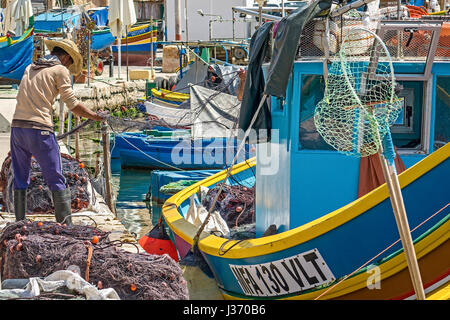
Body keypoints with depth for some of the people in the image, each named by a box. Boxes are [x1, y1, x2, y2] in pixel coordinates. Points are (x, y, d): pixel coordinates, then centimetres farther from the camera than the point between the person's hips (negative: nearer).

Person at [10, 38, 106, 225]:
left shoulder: (30, 68, 21)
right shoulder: (60, 70, 1)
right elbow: (73, 104, -2)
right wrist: (96, 116, 10)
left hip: (17, 126, 6)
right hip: (39, 129, -6)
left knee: (20, 180, 13)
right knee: (56, 180, 0)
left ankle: (20, 223, 14)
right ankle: (66, 225, -1)